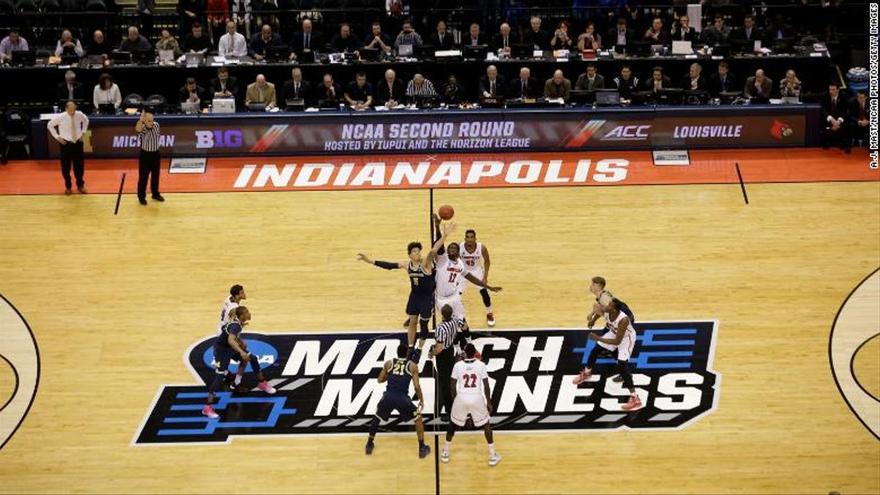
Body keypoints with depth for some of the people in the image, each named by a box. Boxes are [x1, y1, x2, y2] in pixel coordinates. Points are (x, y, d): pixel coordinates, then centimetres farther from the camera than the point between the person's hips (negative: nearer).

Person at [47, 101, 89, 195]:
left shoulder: (80, 115, -12)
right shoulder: (60, 117, -19)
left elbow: (86, 121, 13)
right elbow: (49, 125, -3)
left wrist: (83, 132, 4)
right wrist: (57, 137, -6)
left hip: (77, 142, 2)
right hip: (66, 143, -2)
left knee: (80, 165, 10)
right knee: (66, 166, 7)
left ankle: (80, 185, 32)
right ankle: (67, 186, 27)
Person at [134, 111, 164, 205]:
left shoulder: (156, 125, -6)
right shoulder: (142, 129, -22)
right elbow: (138, 129, -49)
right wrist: (141, 120, -59)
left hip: (155, 154, 5)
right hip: (145, 155, -5)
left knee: (155, 176, 18)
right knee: (143, 177, 4)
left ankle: (155, 194, 35)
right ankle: (141, 197, 17)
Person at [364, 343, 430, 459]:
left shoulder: (388, 363, 12)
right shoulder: (412, 366, 7)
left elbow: (380, 380, 20)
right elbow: (416, 386, 3)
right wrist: (421, 400, 17)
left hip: (388, 397, 2)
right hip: (402, 398, -2)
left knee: (376, 418, 30)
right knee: (418, 418, 21)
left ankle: (369, 444, 31)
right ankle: (422, 448, 18)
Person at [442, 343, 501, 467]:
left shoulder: (458, 365, -1)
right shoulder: (481, 365, -2)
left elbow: (453, 385, 4)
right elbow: (486, 386, 0)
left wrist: (454, 399, 19)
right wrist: (489, 402, 10)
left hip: (461, 398, 1)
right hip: (477, 398, -1)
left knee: (453, 423, 23)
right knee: (486, 424, 18)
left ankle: (445, 453, 27)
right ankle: (493, 456, 15)